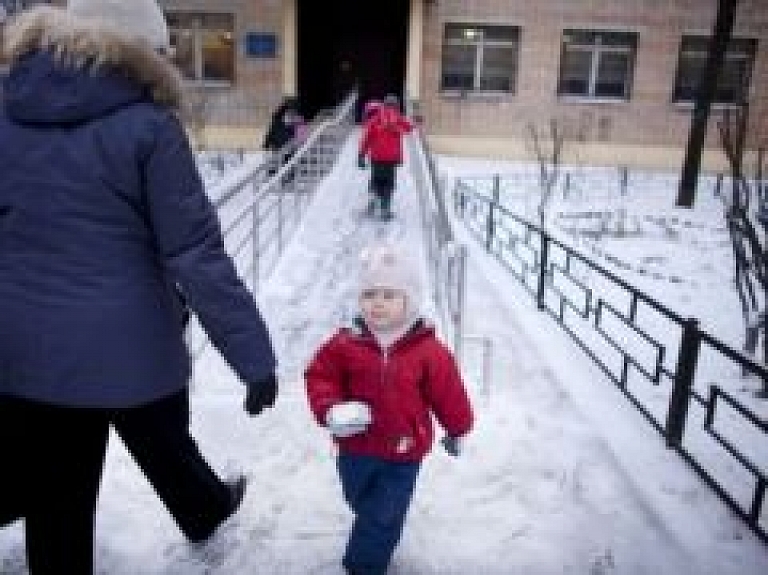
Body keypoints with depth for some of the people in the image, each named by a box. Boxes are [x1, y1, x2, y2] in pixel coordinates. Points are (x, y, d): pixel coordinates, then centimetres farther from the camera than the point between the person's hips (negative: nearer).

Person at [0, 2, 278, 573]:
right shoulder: (148, 126, -13)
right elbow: (196, 256, -18)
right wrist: (254, 355, -13)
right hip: (130, 345, -3)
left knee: (55, 504, 16)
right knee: (168, 448, 26)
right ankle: (207, 512, 56)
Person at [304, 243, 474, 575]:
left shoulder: (428, 350, -16)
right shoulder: (347, 342, -14)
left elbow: (448, 393, -3)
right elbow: (319, 375, -7)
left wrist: (458, 429, 9)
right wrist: (331, 410, -23)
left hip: (404, 453, -3)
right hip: (356, 448, 3)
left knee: (384, 517, 5)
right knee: (361, 504, 27)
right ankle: (376, 543, 58)